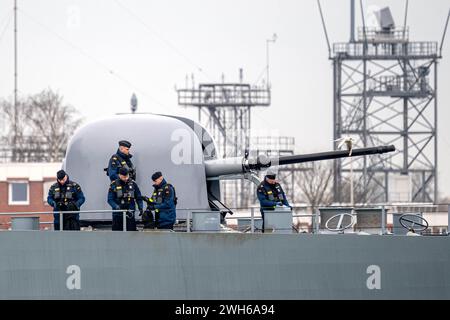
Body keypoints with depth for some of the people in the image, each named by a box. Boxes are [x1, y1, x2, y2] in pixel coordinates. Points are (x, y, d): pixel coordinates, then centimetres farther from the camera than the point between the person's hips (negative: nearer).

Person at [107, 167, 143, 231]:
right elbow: (110, 199, -5)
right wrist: (116, 206, -22)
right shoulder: (114, 185, -3)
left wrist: (140, 207, -4)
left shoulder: (132, 183, 3)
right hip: (118, 214, -1)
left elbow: (138, 197, 10)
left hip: (130, 213, 1)